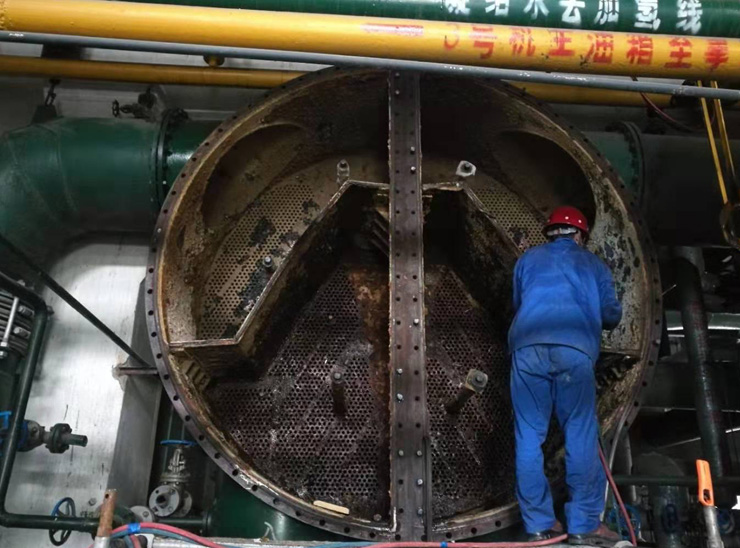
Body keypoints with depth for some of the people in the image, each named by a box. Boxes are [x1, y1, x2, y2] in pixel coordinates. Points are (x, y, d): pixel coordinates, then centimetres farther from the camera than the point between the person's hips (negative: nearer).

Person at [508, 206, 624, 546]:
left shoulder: (528, 259, 26)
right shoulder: (593, 264, 23)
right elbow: (611, 316, 24)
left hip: (527, 347, 1)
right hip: (575, 349, -1)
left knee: (529, 435, 7)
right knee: (580, 435, 6)